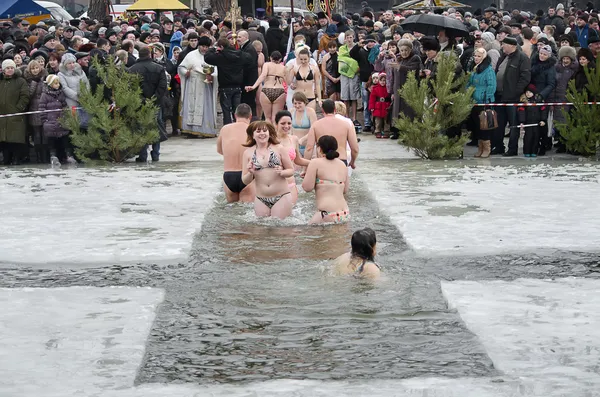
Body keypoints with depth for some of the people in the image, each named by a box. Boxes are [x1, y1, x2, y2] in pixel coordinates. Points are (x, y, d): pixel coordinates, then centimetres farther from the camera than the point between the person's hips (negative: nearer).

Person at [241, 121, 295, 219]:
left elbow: (291, 170, 6)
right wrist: (250, 173, -12)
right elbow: (245, 181, 8)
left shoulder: (279, 149, -1)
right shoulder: (248, 153, 4)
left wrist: (281, 172, -14)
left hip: (281, 197, -2)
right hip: (261, 200, 2)